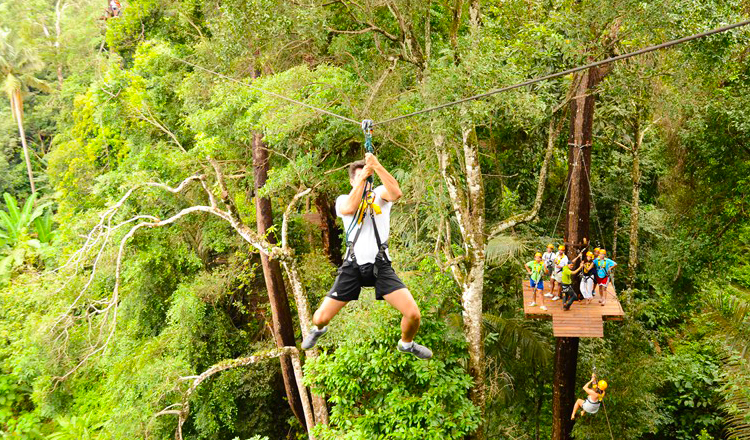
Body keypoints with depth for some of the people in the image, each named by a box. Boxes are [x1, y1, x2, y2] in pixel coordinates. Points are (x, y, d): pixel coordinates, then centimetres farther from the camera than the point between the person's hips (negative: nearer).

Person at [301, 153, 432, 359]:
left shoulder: (379, 194, 7)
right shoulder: (343, 199, 7)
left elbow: (396, 193, -18)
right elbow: (349, 208, -19)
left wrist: (377, 167, -26)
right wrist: (362, 177, -18)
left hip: (381, 266, 0)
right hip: (353, 266, 0)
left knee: (413, 315, -13)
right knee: (320, 318, -2)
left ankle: (406, 343, 22)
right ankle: (319, 329, 39)